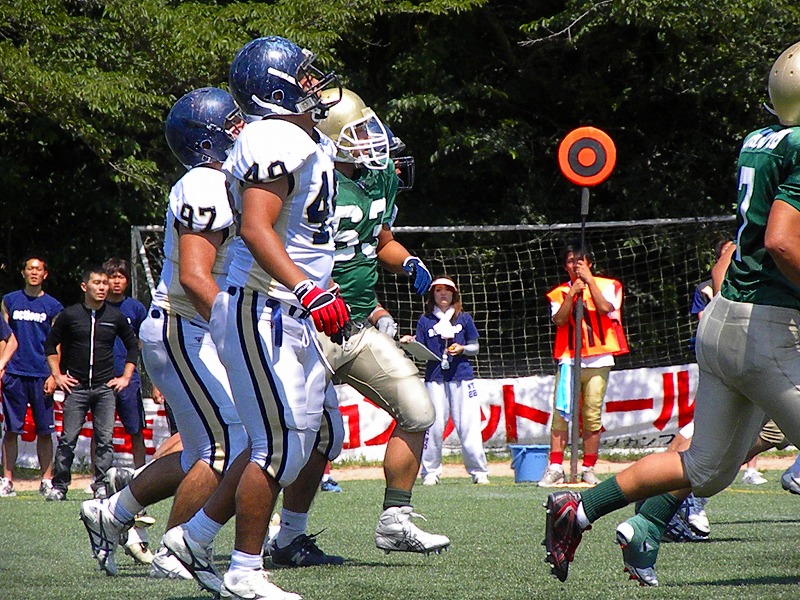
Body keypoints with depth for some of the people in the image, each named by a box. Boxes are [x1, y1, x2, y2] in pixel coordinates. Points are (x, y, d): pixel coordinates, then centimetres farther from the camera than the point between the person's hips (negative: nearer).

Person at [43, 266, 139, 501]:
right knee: (68, 439, -4)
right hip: (76, 386, -1)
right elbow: (50, 344, 12)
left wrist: (126, 377, 11)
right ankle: (59, 486, 3)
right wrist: (57, 375, 5)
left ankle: (101, 486, 2)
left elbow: (133, 346, 18)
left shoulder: (115, 316, 6)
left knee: (105, 440, -4)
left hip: (105, 387, 1)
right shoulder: (70, 315, 1)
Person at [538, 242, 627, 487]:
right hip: (568, 361, 1)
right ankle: (555, 467, -9)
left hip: (598, 361, -1)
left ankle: (588, 469, 3)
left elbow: (605, 308, -11)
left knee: (593, 416, -3)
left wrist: (589, 280, -9)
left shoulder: (605, 285, 9)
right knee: (560, 414, -8)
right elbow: (559, 320, -3)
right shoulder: (560, 292, 13)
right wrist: (572, 294, -11)